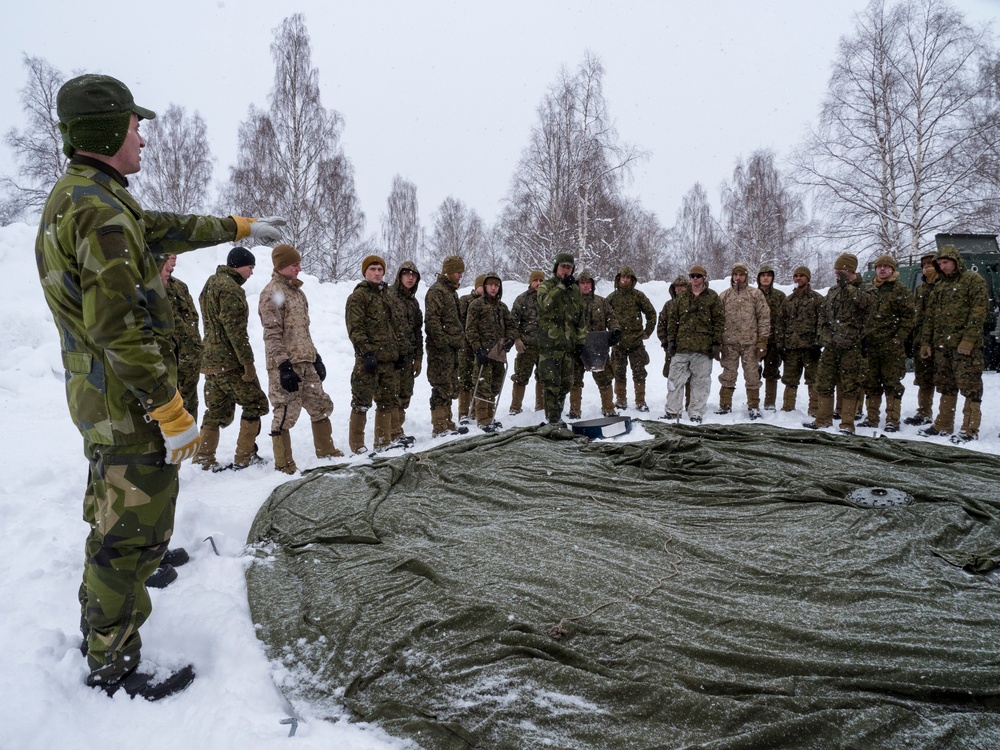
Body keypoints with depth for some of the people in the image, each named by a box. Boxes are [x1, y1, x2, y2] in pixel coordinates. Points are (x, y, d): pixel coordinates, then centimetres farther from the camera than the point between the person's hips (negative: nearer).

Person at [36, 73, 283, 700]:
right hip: (133, 407, -11)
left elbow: (166, 228, 23)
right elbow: (120, 329, -26)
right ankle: (115, 665, 18)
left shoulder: (72, 197, 12)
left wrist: (242, 226, 32)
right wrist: (173, 413, -23)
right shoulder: (101, 208, -21)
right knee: (135, 535, 2)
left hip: (99, 401, 11)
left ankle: (98, 631, 42)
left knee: (111, 524, 24)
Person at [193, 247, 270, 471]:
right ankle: (244, 458, 3)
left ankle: (204, 458, 12)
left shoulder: (211, 283, 19)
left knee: (217, 410, 13)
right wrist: (248, 362, -19)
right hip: (231, 362, -9)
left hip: (211, 360, 9)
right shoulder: (230, 288, -14)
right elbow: (235, 329, -20)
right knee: (254, 404, 2)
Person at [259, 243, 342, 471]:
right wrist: (283, 365, -21)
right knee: (285, 413, -4)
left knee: (321, 406, 14)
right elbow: (272, 333, -16)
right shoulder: (272, 292, -9)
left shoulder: (296, 290, 18)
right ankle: (284, 465, 6)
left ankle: (326, 451, 28)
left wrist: (315, 356, 21)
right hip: (286, 365, -9)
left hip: (305, 363, 9)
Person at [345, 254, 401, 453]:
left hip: (389, 359, 8)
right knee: (362, 402, -4)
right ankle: (357, 445, 4)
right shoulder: (358, 296, -3)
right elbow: (355, 328, -12)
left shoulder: (387, 296, 19)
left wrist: (400, 352, 16)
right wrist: (367, 352, -20)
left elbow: (396, 325, 23)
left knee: (388, 401, 12)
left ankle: (383, 442, 23)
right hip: (369, 358, -7)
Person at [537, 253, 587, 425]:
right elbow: (545, 303, -22)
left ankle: (557, 415, 21)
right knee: (552, 382, -9)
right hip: (549, 343, -6)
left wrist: (581, 339, 16)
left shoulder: (575, 290, 17)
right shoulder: (546, 286, 1)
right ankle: (553, 418, -5)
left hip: (568, 343, 6)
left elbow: (580, 317, 21)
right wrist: (562, 286, -22)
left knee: (566, 383, 10)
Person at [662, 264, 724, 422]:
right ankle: (672, 411, 13)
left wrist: (717, 343, -5)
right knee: (675, 379, 4)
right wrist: (671, 341, 5)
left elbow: (719, 320, 1)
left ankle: (696, 414, 12)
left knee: (700, 382, 4)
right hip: (681, 346, 2)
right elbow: (672, 320, 12)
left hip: (703, 348, -2)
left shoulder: (712, 297, 4)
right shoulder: (681, 297, 11)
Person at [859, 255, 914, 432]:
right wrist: (863, 337, 9)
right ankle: (871, 417, 18)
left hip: (892, 346, -5)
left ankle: (893, 420, 3)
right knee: (870, 384, 9)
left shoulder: (902, 291, 1)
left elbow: (908, 317, -5)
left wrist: (898, 338, -13)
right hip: (870, 345, 5)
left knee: (892, 384, -2)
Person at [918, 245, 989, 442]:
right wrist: (925, 342, 12)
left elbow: (979, 311, -10)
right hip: (941, 344, 7)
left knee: (970, 386, -6)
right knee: (946, 386, 11)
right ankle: (943, 425, 17)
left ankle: (970, 429, -3)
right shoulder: (939, 286, 20)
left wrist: (968, 339, -18)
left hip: (966, 345, -7)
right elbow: (930, 315, 20)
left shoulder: (974, 280, 0)